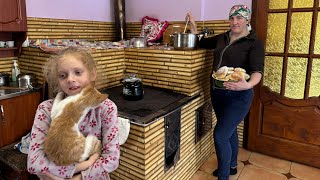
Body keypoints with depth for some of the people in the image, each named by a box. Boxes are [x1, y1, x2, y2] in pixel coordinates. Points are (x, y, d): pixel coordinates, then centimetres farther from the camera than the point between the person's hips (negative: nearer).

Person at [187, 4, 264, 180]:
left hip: (238, 96, -6)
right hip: (217, 93, 7)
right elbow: (200, 42, 20)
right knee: (229, 130, 21)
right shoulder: (222, 38, 8)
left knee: (220, 135, -10)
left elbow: (257, 70, -22)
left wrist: (248, 85, -42)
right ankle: (231, 166, 42)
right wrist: (193, 25, 8)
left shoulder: (254, 43, -10)